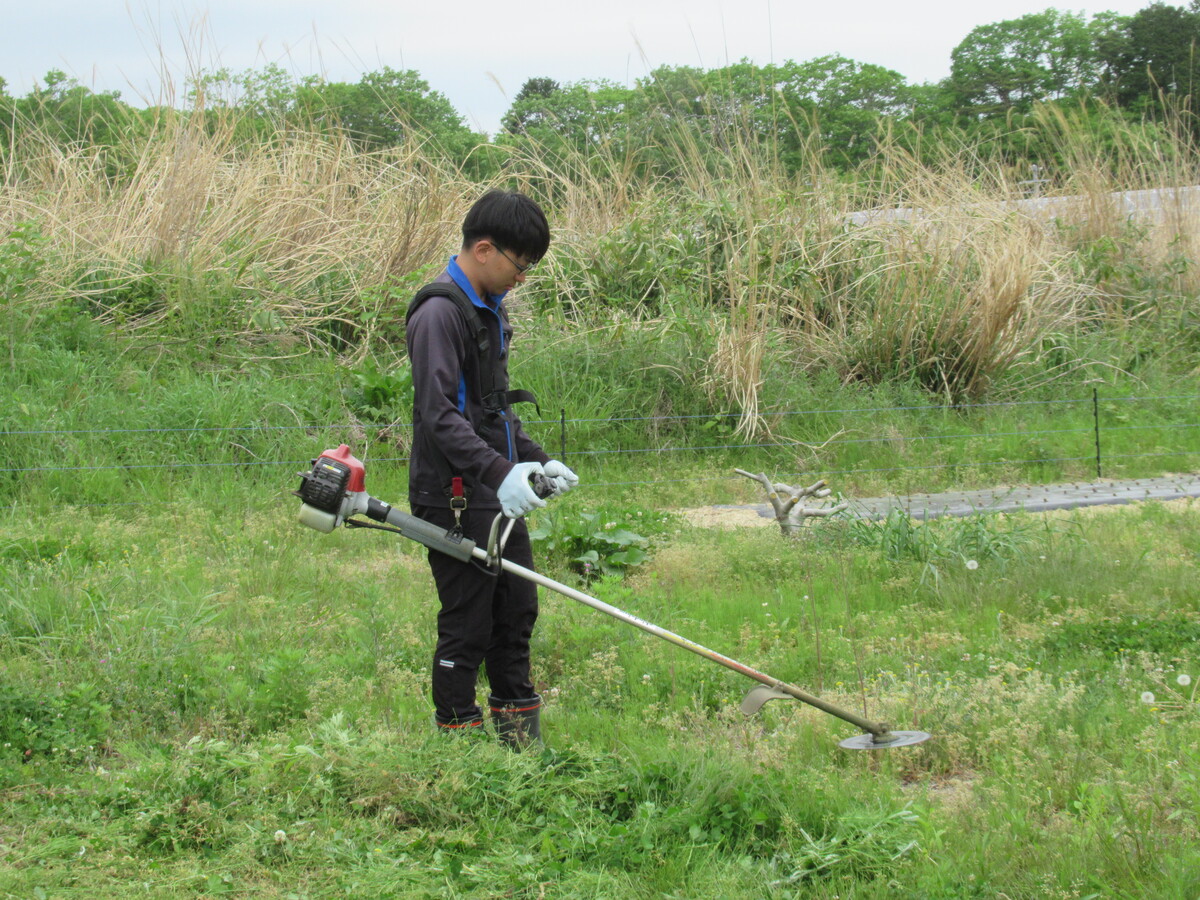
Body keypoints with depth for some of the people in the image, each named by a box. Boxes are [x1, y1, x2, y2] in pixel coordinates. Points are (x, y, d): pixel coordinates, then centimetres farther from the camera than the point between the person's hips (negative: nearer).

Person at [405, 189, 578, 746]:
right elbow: (439, 414, -25)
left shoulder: (490, 310, 15)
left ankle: (520, 737, 26)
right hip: (456, 501, -10)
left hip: (500, 495, 10)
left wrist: (536, 460, 14)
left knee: (517, 613, 15)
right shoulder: (440, 313, -16)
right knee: (467, 626, -3)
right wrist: (500, 472, -34)